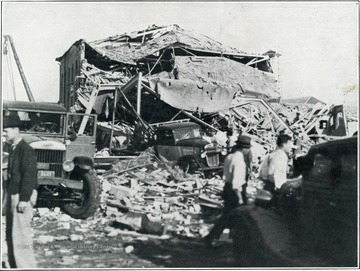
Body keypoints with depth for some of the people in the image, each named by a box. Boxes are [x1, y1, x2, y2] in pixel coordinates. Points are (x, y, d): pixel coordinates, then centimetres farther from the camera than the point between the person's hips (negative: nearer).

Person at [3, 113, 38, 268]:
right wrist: (7, 198, 18)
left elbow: (29, 175, -20)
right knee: (10, 233, 15)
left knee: (20, 233, -7)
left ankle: (26, 266, 1)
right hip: (11, 194, 10)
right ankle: (14, 265, 26)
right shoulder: (12, 148, 13)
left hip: (23, 196, -10)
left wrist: (23, 200, -22)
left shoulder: (26, 150, -16)